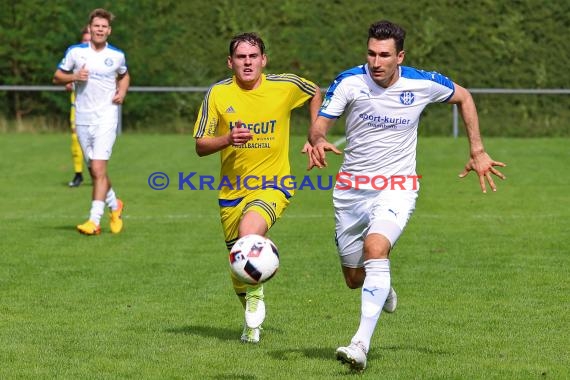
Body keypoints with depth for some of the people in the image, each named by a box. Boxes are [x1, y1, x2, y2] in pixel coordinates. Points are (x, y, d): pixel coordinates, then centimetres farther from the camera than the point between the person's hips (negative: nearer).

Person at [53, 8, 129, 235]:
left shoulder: (117, 56, 3)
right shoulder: (75, 52, 2)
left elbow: (124, 76, 23)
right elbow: (57, 77, 8)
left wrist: (122, 92, 3)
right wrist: (73, 76, -12)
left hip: (106, 117, -2)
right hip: (82, 118, 2)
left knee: (98, 168, -15)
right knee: (95, 171, 10)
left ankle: (94, 221, -16)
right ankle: (114, 205, 35)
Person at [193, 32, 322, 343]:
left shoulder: (285, 86, -6)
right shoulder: (218, 93, -5)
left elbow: (315, 94, 17)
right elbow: (200, 146, -4)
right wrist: (227, 139, -24)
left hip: (273, 186, -3)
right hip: (232, 190, 3)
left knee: (249, 232, -32)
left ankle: (256, 294, -4)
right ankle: (252, 323, 37)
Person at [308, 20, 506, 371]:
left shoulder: (423, 84, -9)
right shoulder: (350, 82, -11)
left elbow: (464, 97, 11)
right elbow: (319, 124, -12)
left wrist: (478, 151, 8)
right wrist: (318, 141, -37)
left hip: (397, 188, -2)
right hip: (352, 188, 2)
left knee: (375, 248, -30)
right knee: (354, 278, 10)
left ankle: (361, 343, -34)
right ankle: (384, 289, 50)